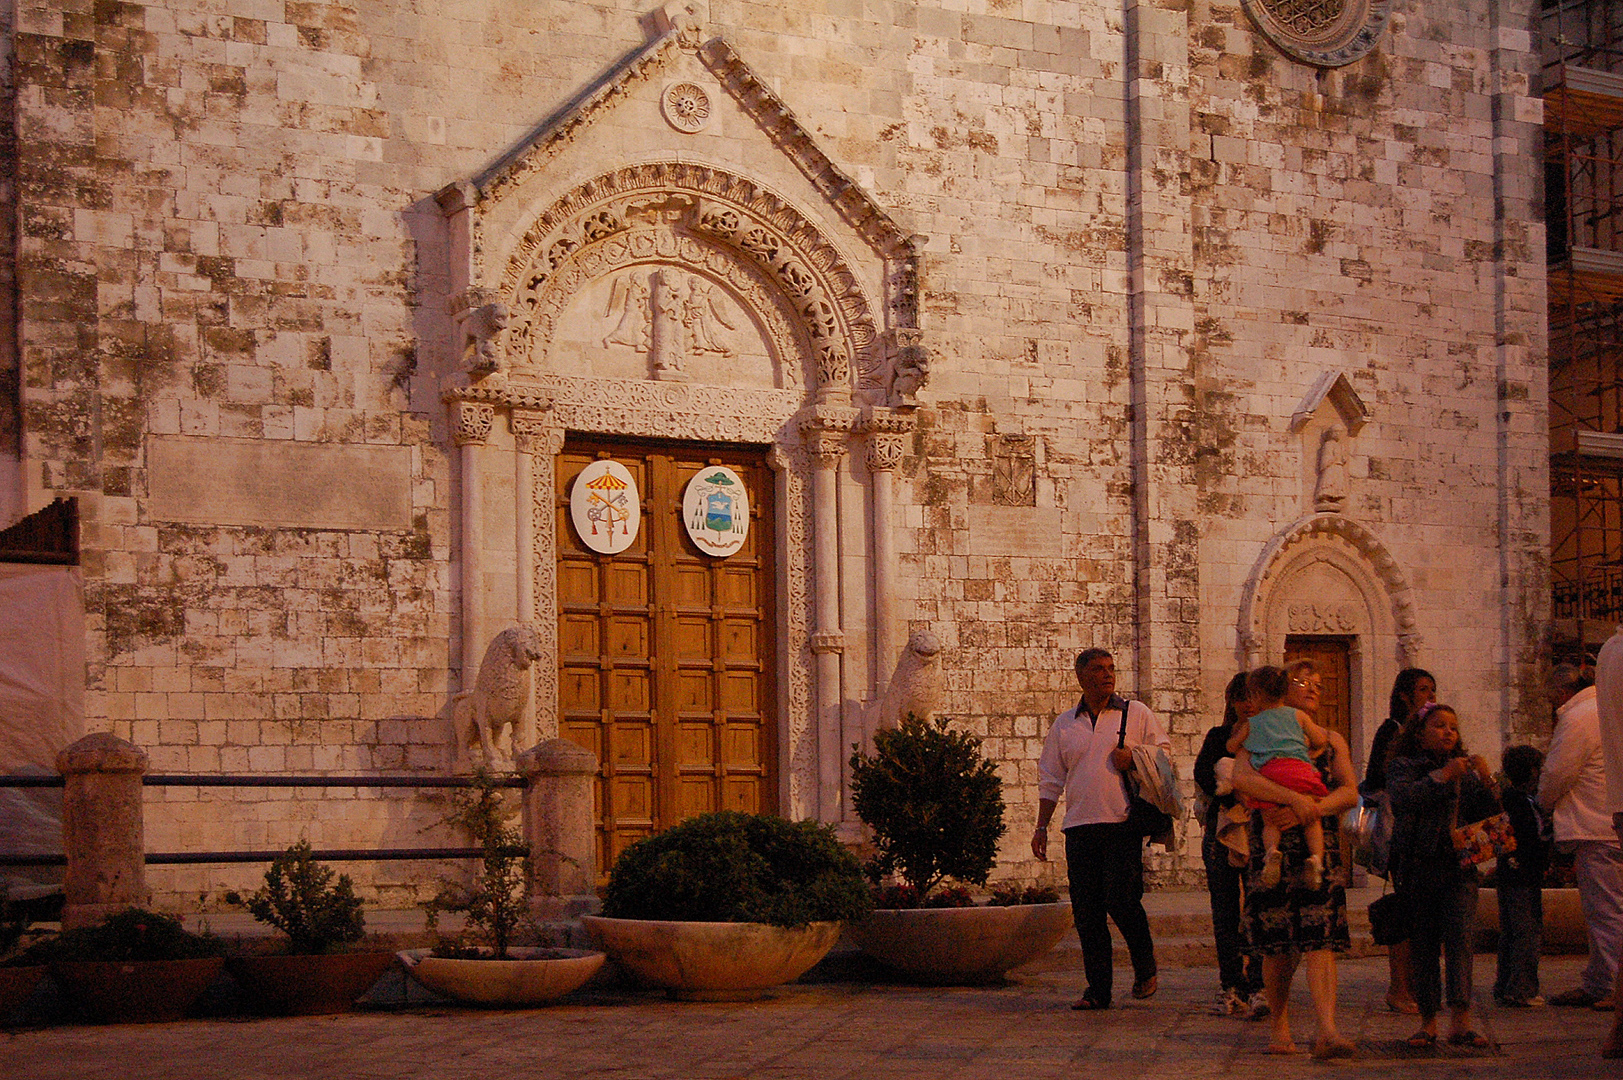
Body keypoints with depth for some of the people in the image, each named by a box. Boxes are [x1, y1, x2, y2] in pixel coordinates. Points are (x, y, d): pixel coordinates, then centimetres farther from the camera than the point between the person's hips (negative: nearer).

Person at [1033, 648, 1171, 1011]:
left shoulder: (1136, 714, 8)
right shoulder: (1064, 725, 15)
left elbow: (1165, 751, 10)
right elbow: (1050, 779, 17)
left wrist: (1134, 759, -9)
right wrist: (1041, 827, 10)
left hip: (1123, 824, -3)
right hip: (1080, 828, 3)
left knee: (1121, 900, -13)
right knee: (1086, 911, 0)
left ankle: (1145, 967, 12)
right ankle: (1097, 988, 7)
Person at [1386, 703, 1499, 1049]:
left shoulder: (1465, 773, 16)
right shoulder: (1402, 766, 7)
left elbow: (1490, 815, 10)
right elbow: (1402, 797, -13)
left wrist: (1486, 781, -5)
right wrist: (1441, 776, -17)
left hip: (1458, 867, 1)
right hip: (1417, 867, -1)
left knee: (1459, 938, -12)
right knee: (1423, 946, 2)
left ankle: (1460, 1021, -17)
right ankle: (1428, 1021, 11)